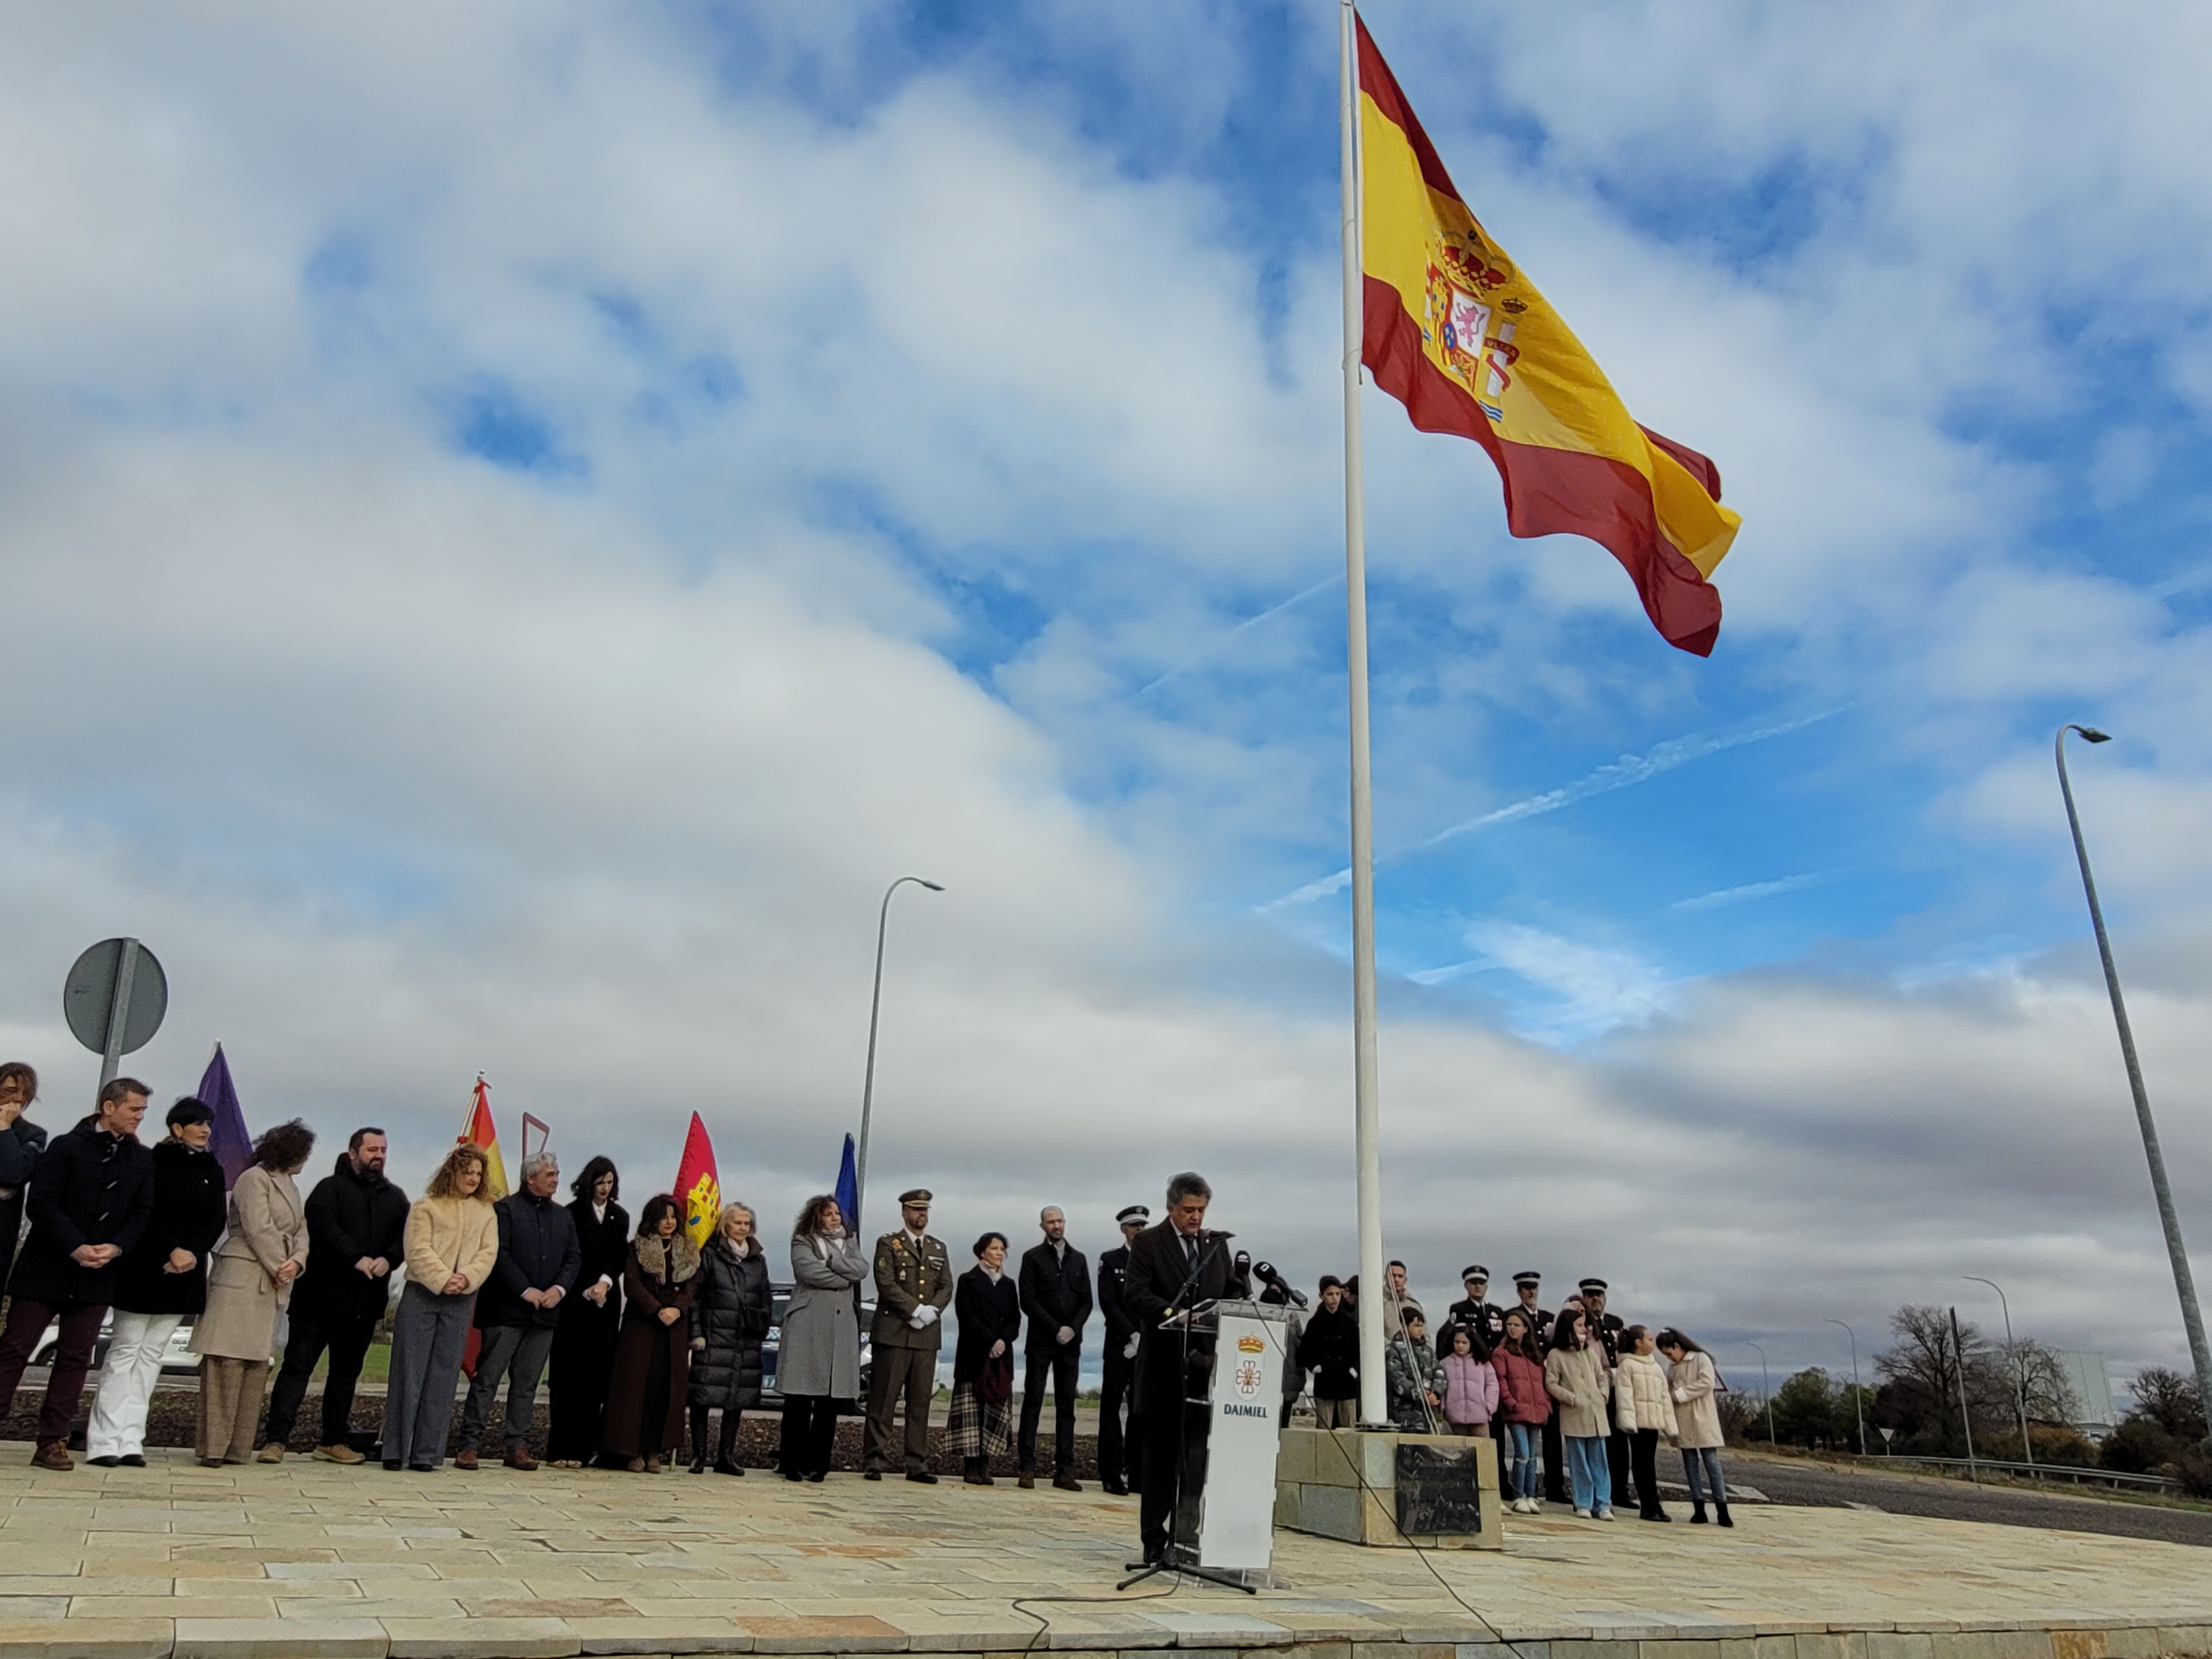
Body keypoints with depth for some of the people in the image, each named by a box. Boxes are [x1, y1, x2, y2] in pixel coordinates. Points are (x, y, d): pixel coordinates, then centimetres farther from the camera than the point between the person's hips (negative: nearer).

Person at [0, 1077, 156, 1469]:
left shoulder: (143, 1160, 9)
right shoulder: (66, 1147, -4)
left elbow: (143, 1213, 7)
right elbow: (40, 1204, -10)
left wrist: (116, 1248, -11)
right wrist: (75, 1248, -17)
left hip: (98, 1275, 4)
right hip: (46, 1268, -3)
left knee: (75, 1359, 5)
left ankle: (53, 1443, 10)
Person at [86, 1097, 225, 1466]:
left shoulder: (213, 1171, 11)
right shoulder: (153, 1162, -2)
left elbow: (216, 1221, 5)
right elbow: (145, 1214, -9)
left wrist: (193, 1252, -11)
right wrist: (171, 1251, -18)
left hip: (185, 1275, 4)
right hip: (145, 1269, -4)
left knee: (152, 1353, 4)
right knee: (125, 1349, -4)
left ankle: (130, 1439, 3)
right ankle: (105, 1439, -3)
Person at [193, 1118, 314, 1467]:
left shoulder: (290, 1186, 21)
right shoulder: (254, 1178, -6)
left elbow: (300, 1231, 15)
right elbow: (258, 1229, -14)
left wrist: (296, 1262, -4)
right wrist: (280, 1268, -8)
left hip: (271, 1285, 9)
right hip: (242, 1278, -8)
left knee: (257, 1363, 6)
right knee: (227, 1361, -9)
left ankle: (238, 1447, 9)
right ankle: (213, 1447, -6)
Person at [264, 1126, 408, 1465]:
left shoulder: (396, 1198, 14)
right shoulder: (330, 1188, -1)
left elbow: (405, 1237, 4)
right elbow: (324, 1227, -16)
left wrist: (388, 1259, -16)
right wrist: (357, 1258, -25)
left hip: (365, 1302, 5)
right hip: (321, 1294, -5)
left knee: (347, 1371, 11)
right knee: (298, 1364, -4)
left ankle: (333, 1440, 19)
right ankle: (277, 1437, -2)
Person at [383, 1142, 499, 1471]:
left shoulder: (486, 1213, 13)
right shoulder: (426, 1206, 3)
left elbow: (488, 1253, 4)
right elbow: (418, 1250, -6)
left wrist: (467, 1279, -13)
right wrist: (442, 1280, -17)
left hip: (461, 1302, 3)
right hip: (421, 1296, -3)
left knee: (443, 1376, 3)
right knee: (409, 1371, -1)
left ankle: (426, 1453, 8)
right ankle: (396, 1450, 8)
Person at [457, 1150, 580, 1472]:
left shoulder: (563, 1216, 16)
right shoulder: (506, 1209, -2)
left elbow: (574, 1257, 12)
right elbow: (500, 1255, -11)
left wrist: (559, 1288, -5)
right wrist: (526, 1291, -14)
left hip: (545, 1312, 5)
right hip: (506, 1310, -5)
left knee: (527, 1383, 8)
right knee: (487, 1378, -2)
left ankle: (517, 1446, 12)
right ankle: (469, 1445, 3)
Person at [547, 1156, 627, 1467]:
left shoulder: (620, 1217, 13)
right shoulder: (573, 1213, 0)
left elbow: (620, 1257, 5)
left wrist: (604, 1283, -12)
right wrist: (588, 1291, -11)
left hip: (607, 1304, 4)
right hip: (575, 1302, -4)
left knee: (597, 1375, 0)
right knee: (571, 1374, -5)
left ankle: (583, 1447, 3)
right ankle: (562, 1448, -2)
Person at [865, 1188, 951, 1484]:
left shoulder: (939, 1249, 18)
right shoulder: (888, 1244, 3)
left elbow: (946, 1287, 11)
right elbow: (887, 1284, -9)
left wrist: (932, 1310, -8)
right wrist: (916, 1310, -14)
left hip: (927, 1335, 4)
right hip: (893, 1333, -4)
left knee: (921, 1403, 5)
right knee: (883, 1401, -3)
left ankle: (918, 1464, 9)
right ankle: (877, 1462, 3)